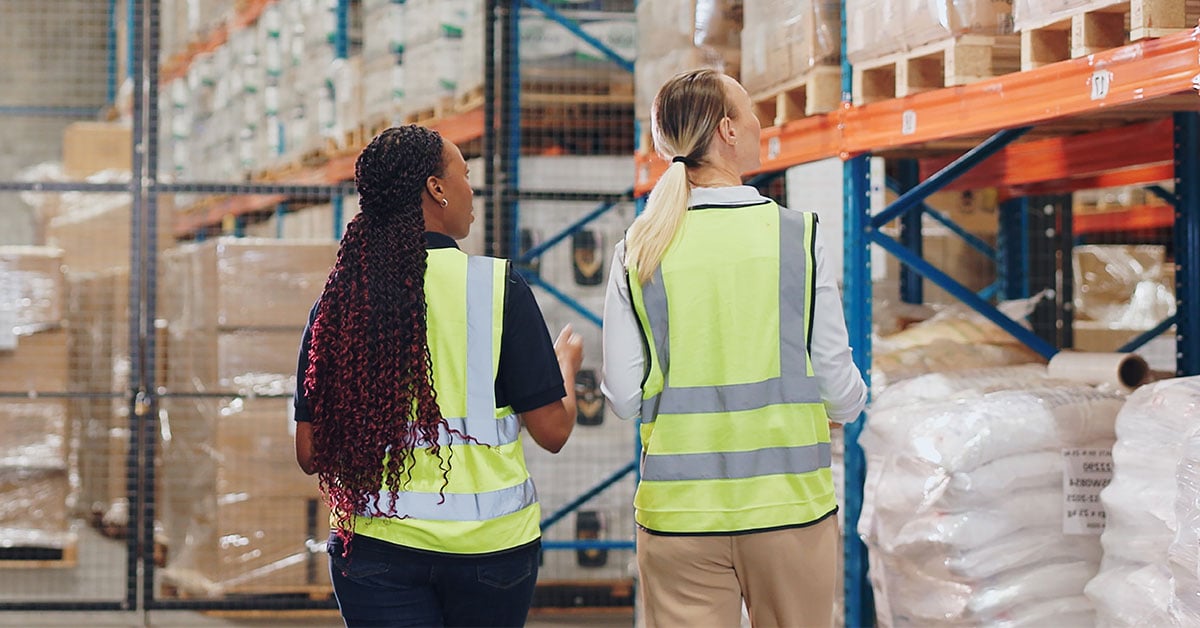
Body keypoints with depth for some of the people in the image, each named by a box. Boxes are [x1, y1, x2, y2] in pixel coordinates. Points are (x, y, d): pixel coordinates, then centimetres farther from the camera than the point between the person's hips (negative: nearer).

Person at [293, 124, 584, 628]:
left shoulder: (337, 299, -1)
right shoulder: (498, 287, -9)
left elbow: (310, 454, 2)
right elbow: (552, 430, -6)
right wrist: (567, 363, 15)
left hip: (375, 544, 2)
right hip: (489, 540, -2)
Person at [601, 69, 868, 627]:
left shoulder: (638, 250, -1)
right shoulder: (795, 234, -6)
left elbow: (624, 397, -1)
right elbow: (837, 384, -2)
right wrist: (850, 404, 21)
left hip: (677, 511, 1)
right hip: (790, 503, -1)